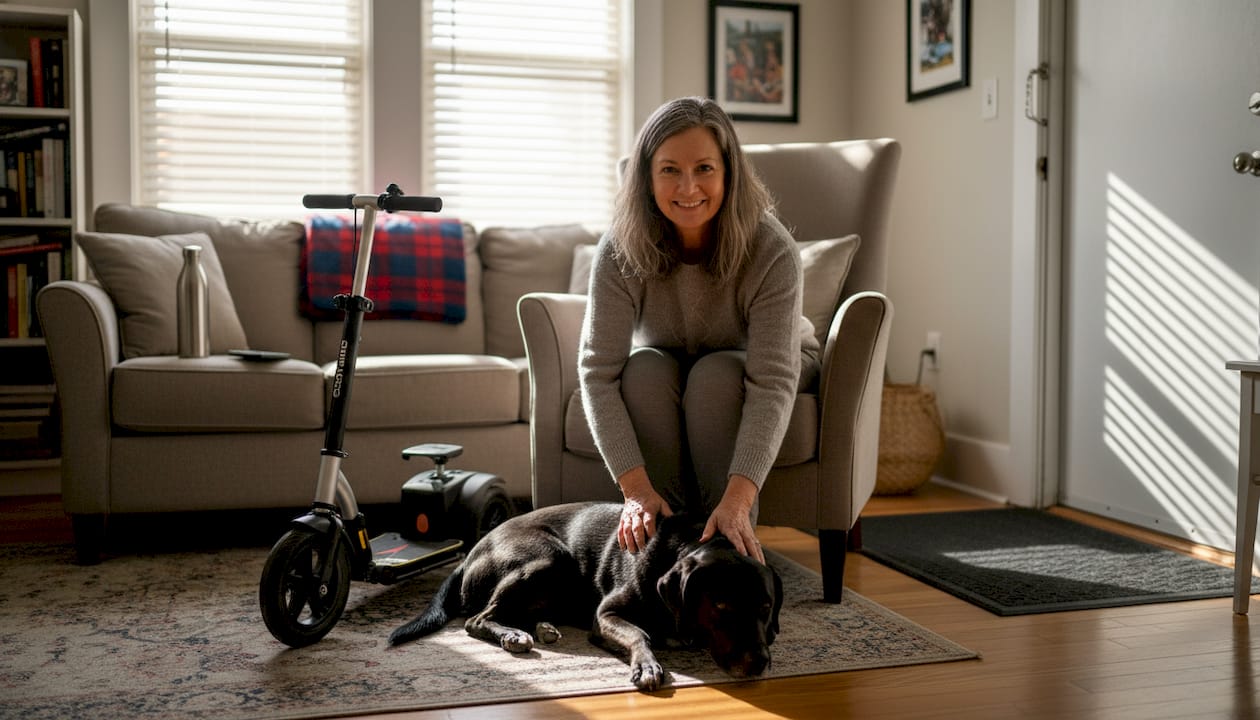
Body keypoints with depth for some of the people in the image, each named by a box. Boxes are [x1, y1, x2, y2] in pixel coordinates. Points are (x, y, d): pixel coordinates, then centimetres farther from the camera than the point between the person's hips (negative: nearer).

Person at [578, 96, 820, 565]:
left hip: (747, 369, -1)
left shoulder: (771, 250, -33)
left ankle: (735, 541, -27)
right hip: (660, 382, 2)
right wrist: (635, 487, -43)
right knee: (646, 367, -31)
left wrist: (738, 499, -51)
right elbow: (598, 371, -31)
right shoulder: (621, 250, -27)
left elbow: (771, 383, -39)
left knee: (715, 374, -33)